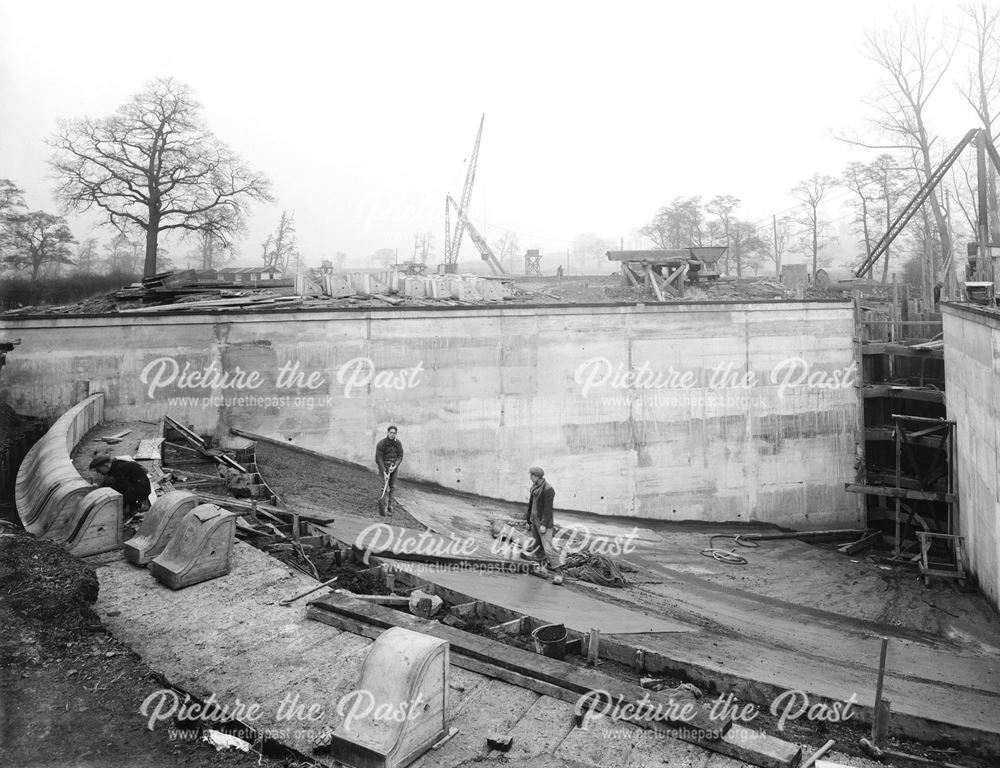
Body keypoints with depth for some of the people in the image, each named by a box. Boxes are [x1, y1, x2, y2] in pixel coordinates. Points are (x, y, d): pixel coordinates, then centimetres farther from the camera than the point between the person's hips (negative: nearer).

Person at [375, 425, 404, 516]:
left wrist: (394, 466, -17)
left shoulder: (398, 443, -2)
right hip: (383, 466, -5)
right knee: (386, 488, -12)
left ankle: (389, 505, 26)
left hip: (393, 466, 5)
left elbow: (400, 457, 0)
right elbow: (378, 459, -17)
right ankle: (383, 509, -11)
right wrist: (384, 472, -23)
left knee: (392, 487, 10)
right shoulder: (381, 443, -16)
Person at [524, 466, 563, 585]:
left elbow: (548, 508, -20)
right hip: (534, 521, 9)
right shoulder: (534, 487, 11)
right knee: (536, 546, 12)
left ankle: (558, 573, -11)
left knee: (548, 547, -14)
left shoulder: (548, 489, -17)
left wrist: (544, 525, -23)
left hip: (544, 522, -9)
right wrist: (528, 520, 18)